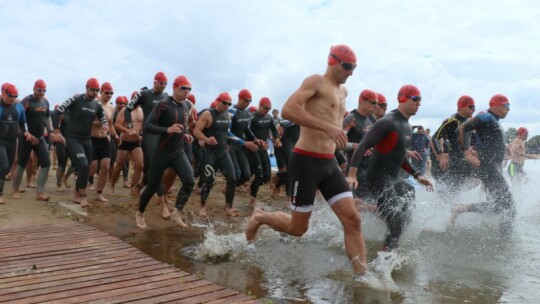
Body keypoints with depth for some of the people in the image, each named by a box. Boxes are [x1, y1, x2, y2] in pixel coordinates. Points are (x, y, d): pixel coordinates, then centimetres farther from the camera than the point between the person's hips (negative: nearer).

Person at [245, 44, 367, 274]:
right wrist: (327, 126, -31)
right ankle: (259, 217, 30)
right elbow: (287, 111, -25)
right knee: (298, 228, 4)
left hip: (329, 163, 8)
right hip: (306, 162, -7)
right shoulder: (316, 81, -8)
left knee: (352, 219, -4)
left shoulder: (342, 91, 17)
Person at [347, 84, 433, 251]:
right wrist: (352, 175, -33)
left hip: (395, 179, 10)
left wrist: (417, 176, 18)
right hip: (378, 179, -10)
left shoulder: (407, 127, 13)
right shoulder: (387, 123, -16)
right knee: (396, 222, -15)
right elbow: (362, 147, -23)